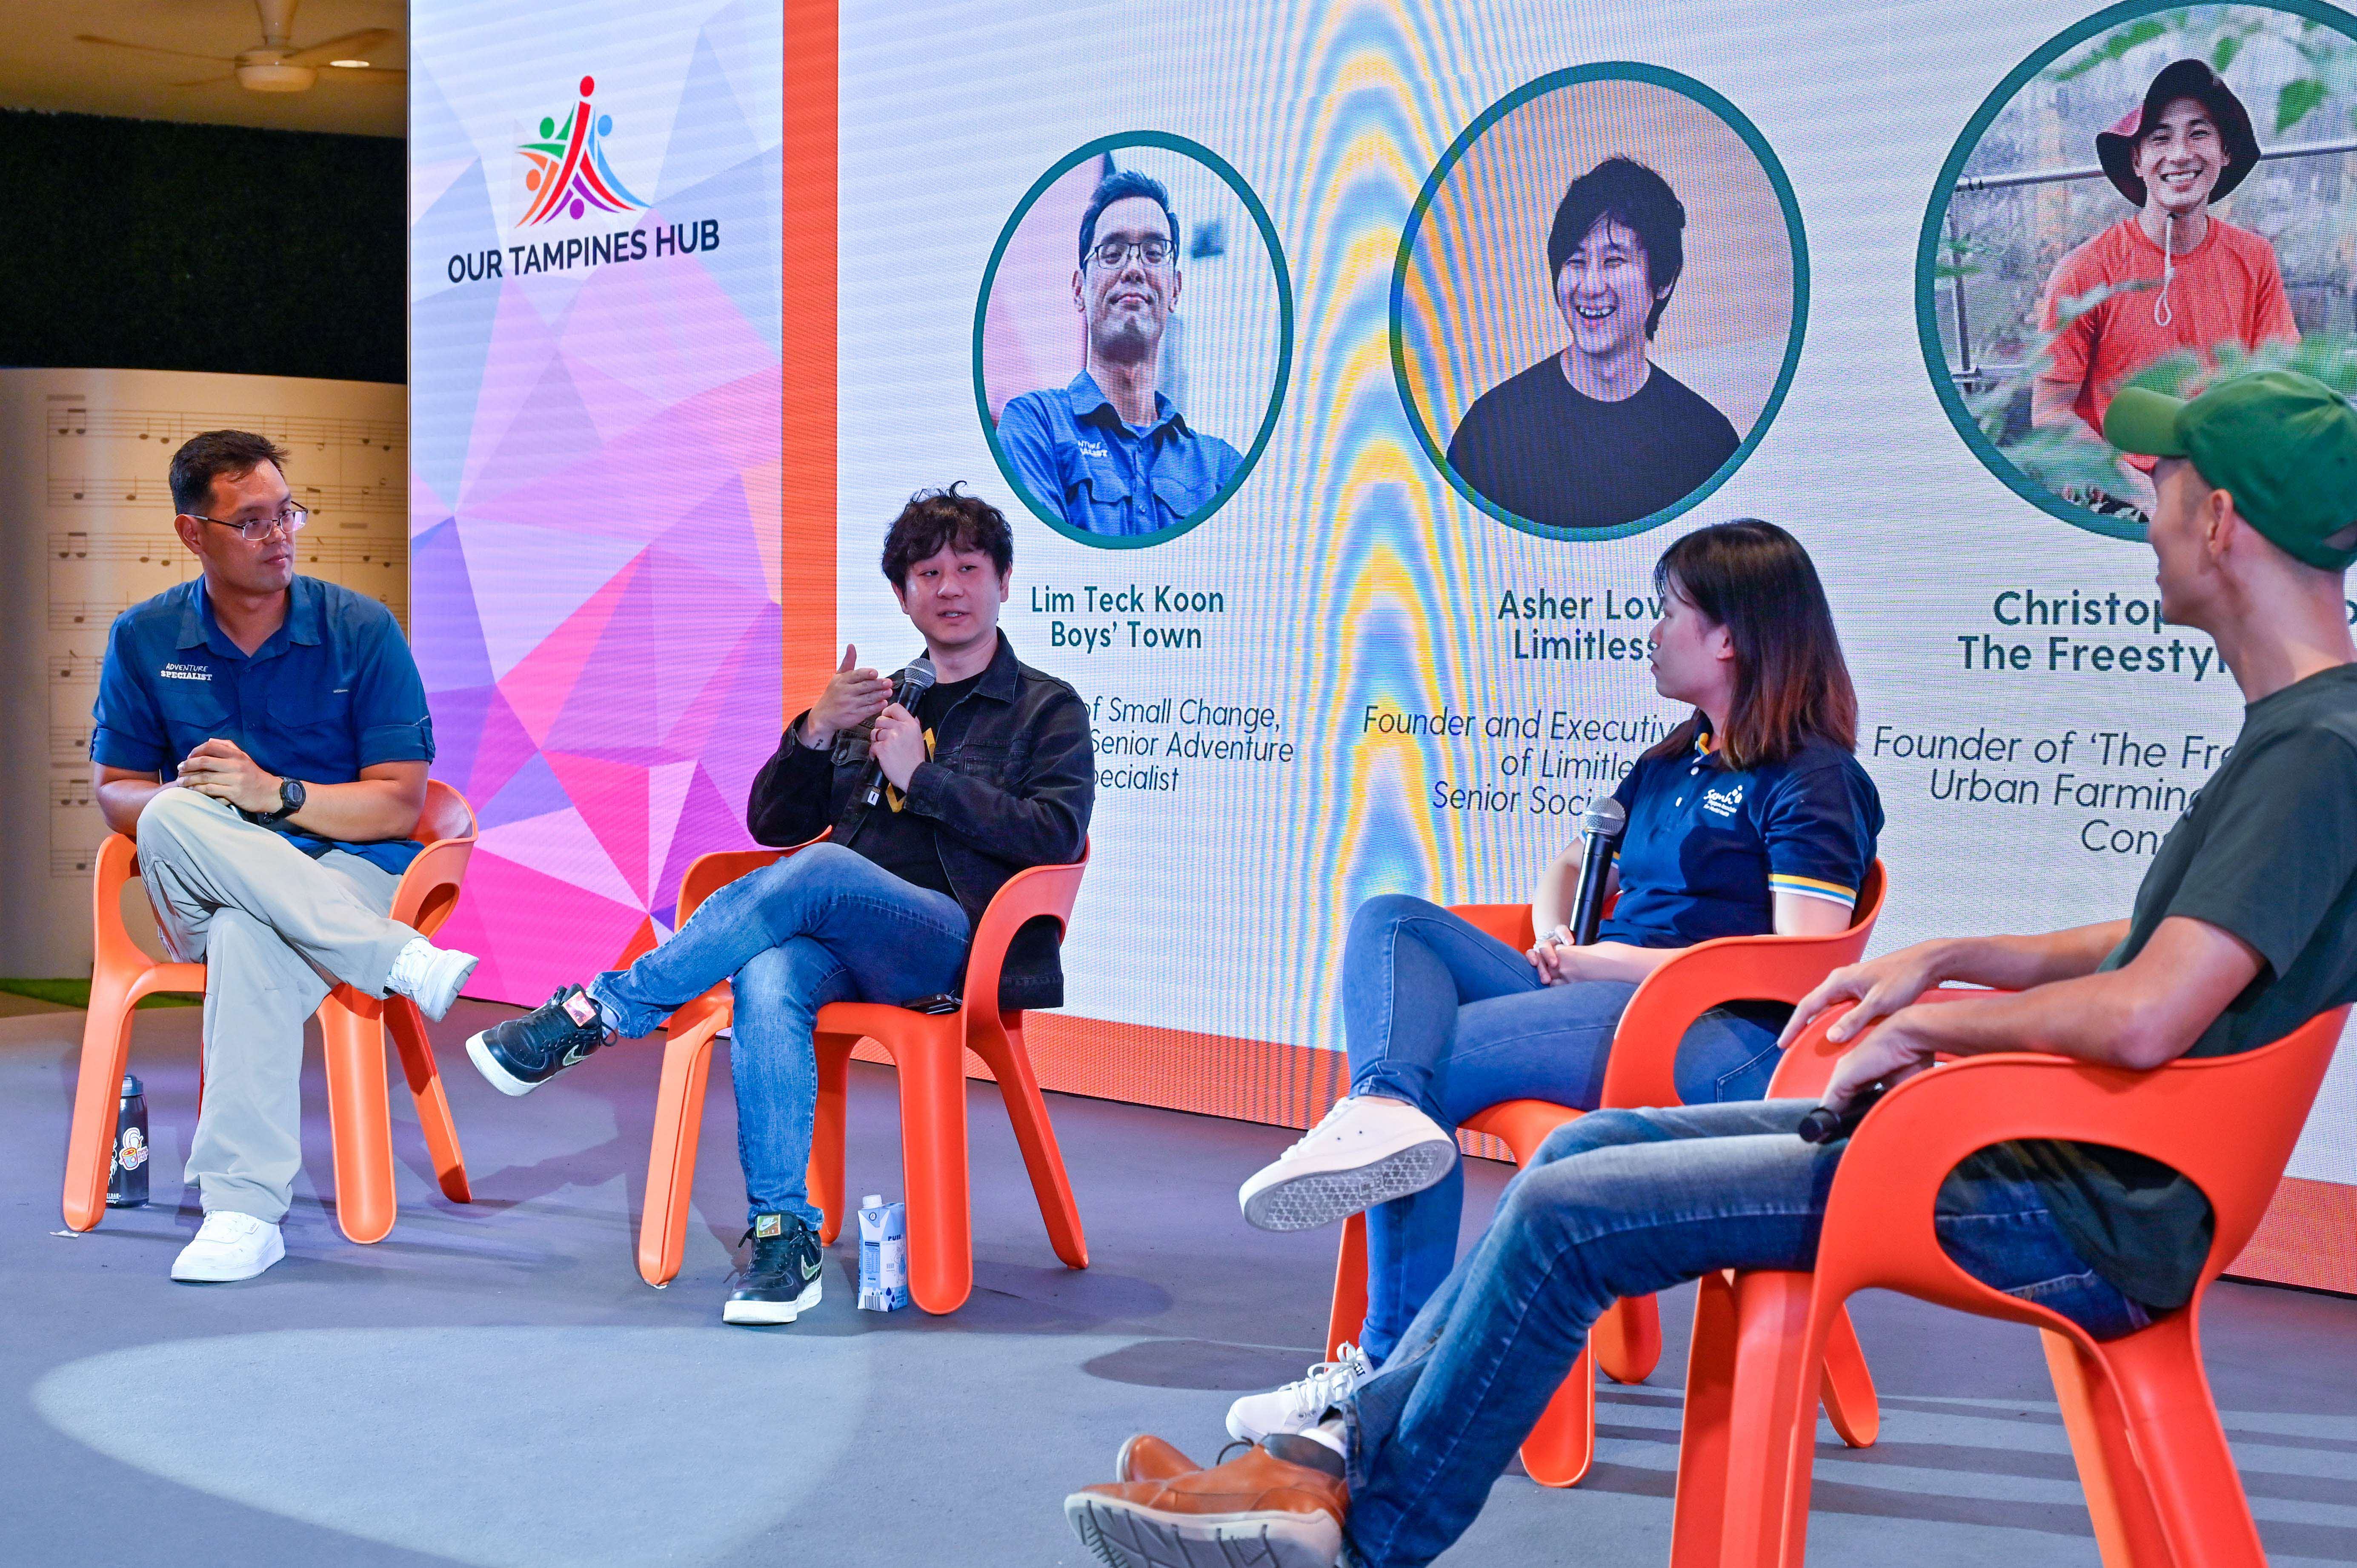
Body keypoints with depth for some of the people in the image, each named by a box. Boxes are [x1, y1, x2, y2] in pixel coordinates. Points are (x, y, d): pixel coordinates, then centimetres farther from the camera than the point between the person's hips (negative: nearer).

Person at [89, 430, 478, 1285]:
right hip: (202, 892, 2)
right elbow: (116, 792, 9)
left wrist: (278, 795, -21)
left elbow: (398, 804, -5)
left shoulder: (361, 630, -1)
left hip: (345, 877, -2)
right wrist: (171, 804, -15)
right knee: (178, 819, -35)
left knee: (252, 938, -39)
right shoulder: (144, 639, 6)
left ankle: (244, 1211, -41)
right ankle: (401, 962, -34)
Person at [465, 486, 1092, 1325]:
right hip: (842, 944, 4)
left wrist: (922, 775, -9)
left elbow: (1057, 834, -5)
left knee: (818, 873, -35)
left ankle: (599, 1012, -26)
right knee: (769, 979, -34)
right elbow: (773, 824, 20)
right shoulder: (875, 699, 26)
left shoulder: (1048, 710, 13)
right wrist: (814, 732, 1)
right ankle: (783, 1236, -36)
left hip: (956, 943, -4)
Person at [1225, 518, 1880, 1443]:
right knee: (1393, 920, -10)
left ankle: (1399, 1363, -24)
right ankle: (1382, 1107, -40)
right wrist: (1554, 935, 10)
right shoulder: (1672, 766, 24)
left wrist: (1616, 959, -10)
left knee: (1435, 1060, -24)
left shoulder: (1814, 782, -3)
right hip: (1603, 1005, 9)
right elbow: (1571, 866, 36)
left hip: (1715, 1040, -9)